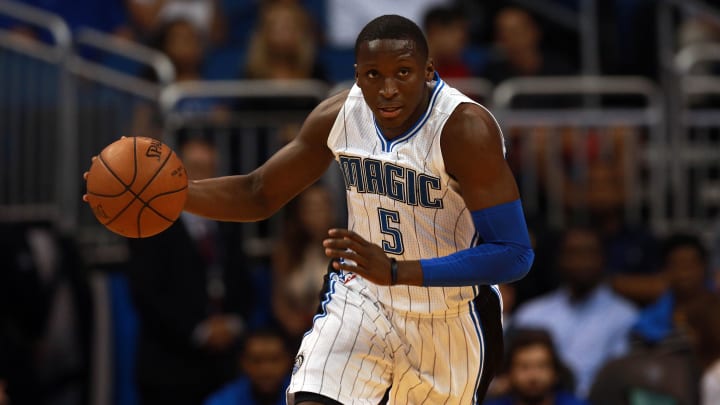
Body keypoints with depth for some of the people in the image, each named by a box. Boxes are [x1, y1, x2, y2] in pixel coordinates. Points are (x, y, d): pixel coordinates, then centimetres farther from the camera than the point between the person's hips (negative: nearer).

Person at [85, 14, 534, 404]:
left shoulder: (467, 129, -27)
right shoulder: (338, 115, -10)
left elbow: (515, 254, -30)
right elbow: (259, 194, 5)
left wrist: (395, 270, -39)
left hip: (451, 320, -3)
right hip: (361, 297, 3)